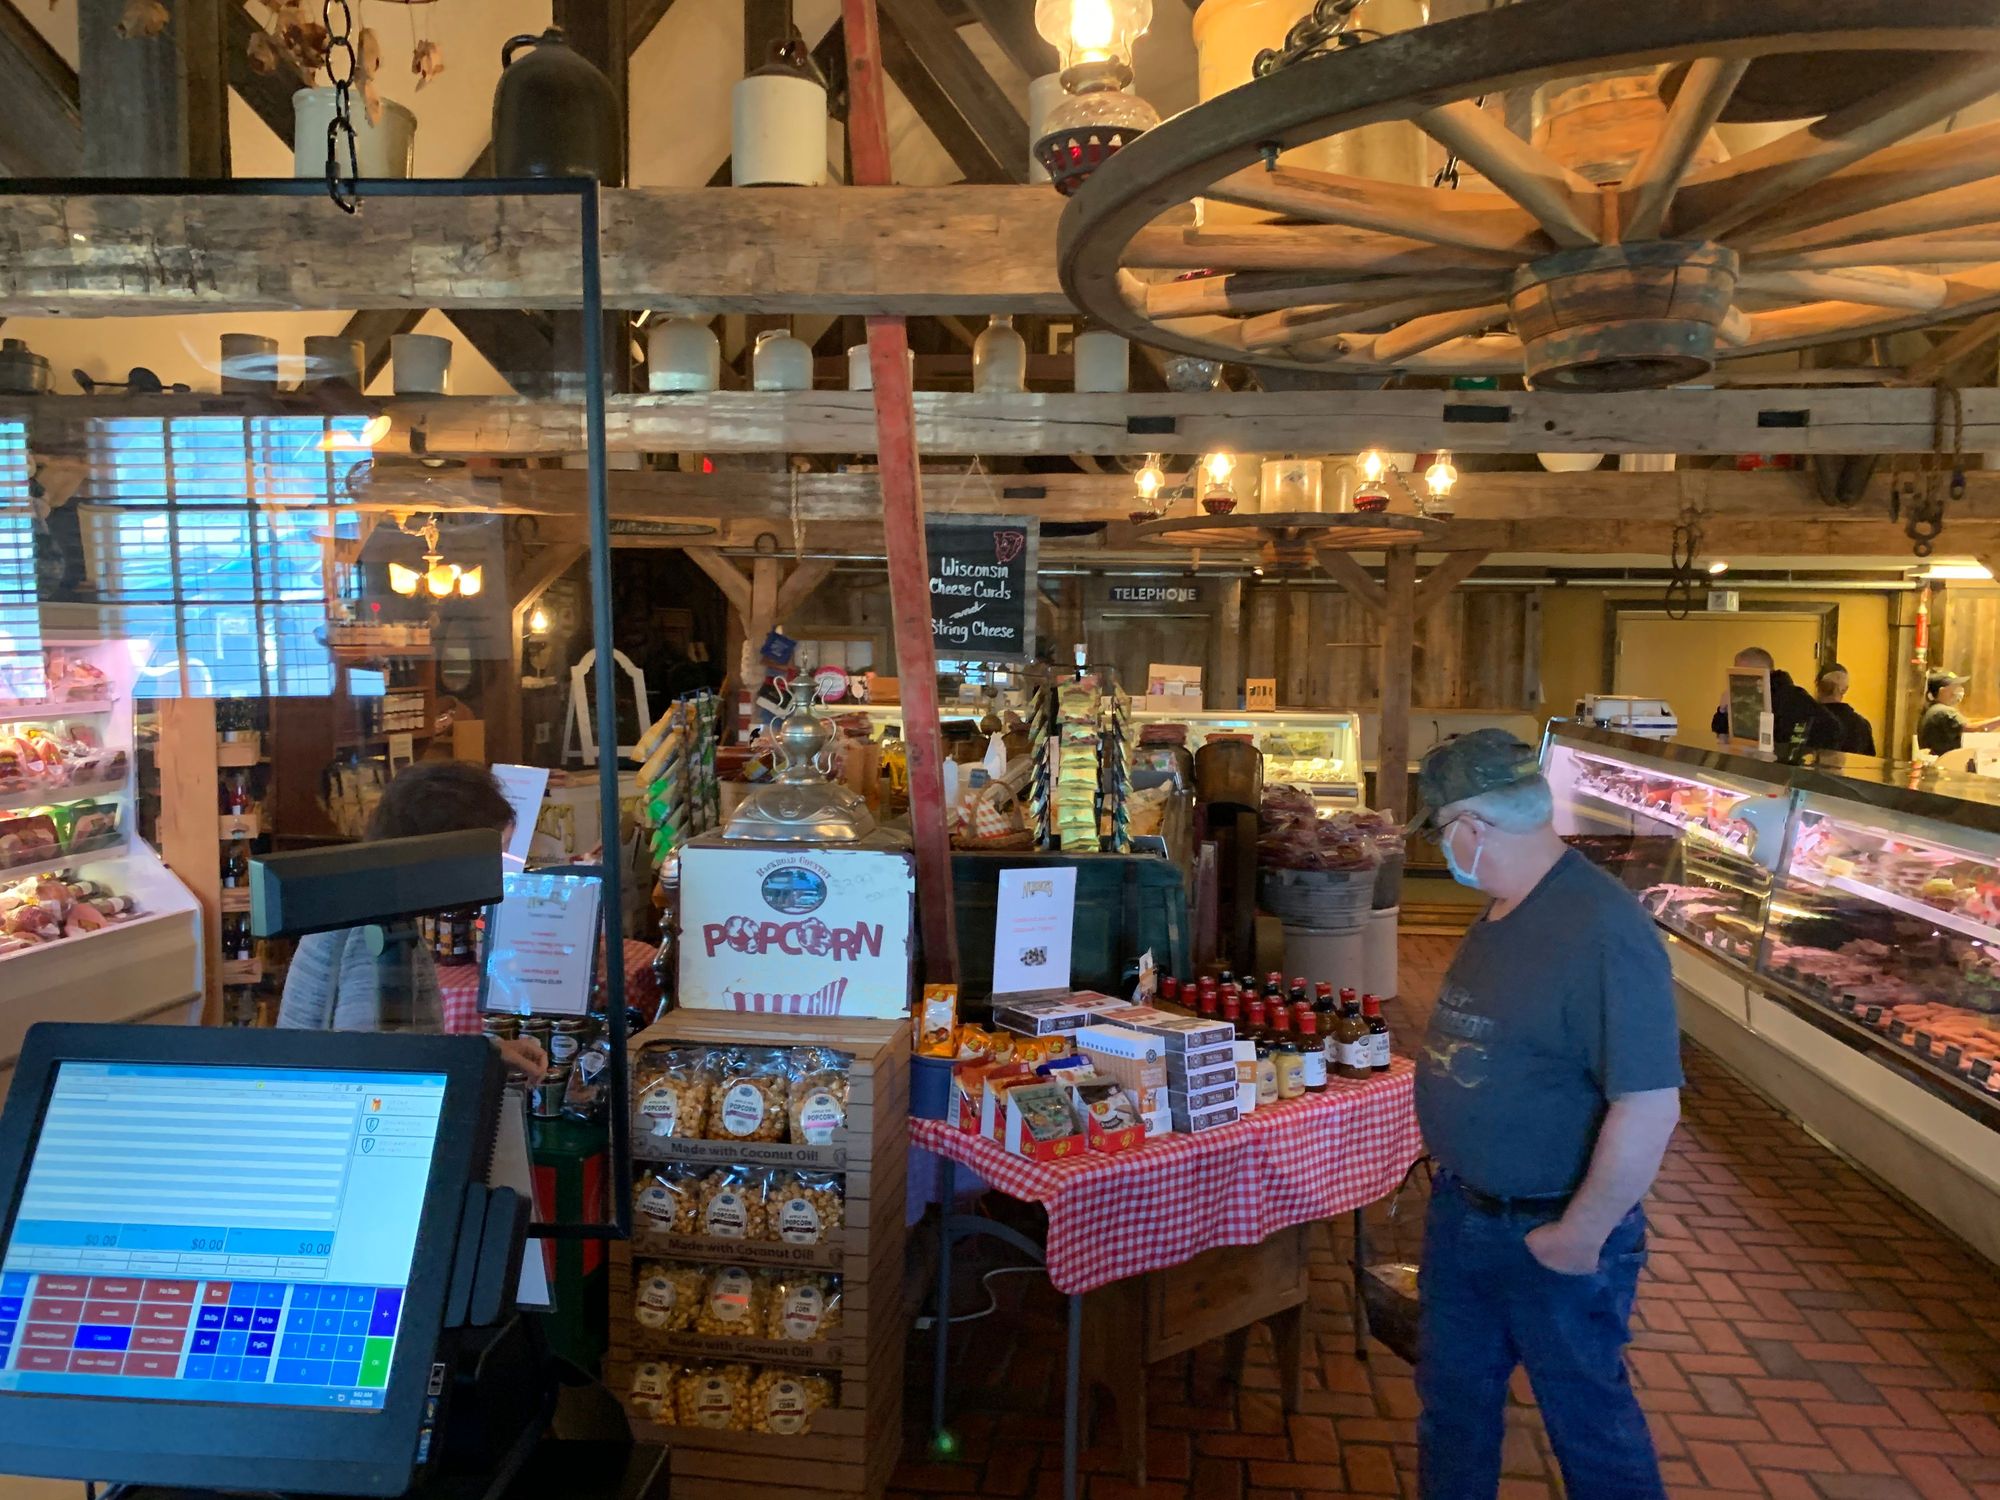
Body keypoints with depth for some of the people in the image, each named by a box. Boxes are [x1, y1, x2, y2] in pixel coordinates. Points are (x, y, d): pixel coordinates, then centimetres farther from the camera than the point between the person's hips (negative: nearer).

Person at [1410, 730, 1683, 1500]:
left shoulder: (1603, 932, -27)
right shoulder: (1500, 913, 3)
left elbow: (1650, 1106, -29)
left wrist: (1579, 1237, -21)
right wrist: (1451, 1171, 14)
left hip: (1553, 1240, -8)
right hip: (1462, 1210, 8)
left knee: (1589, 1420, 15)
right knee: (1453, 1404, 22)